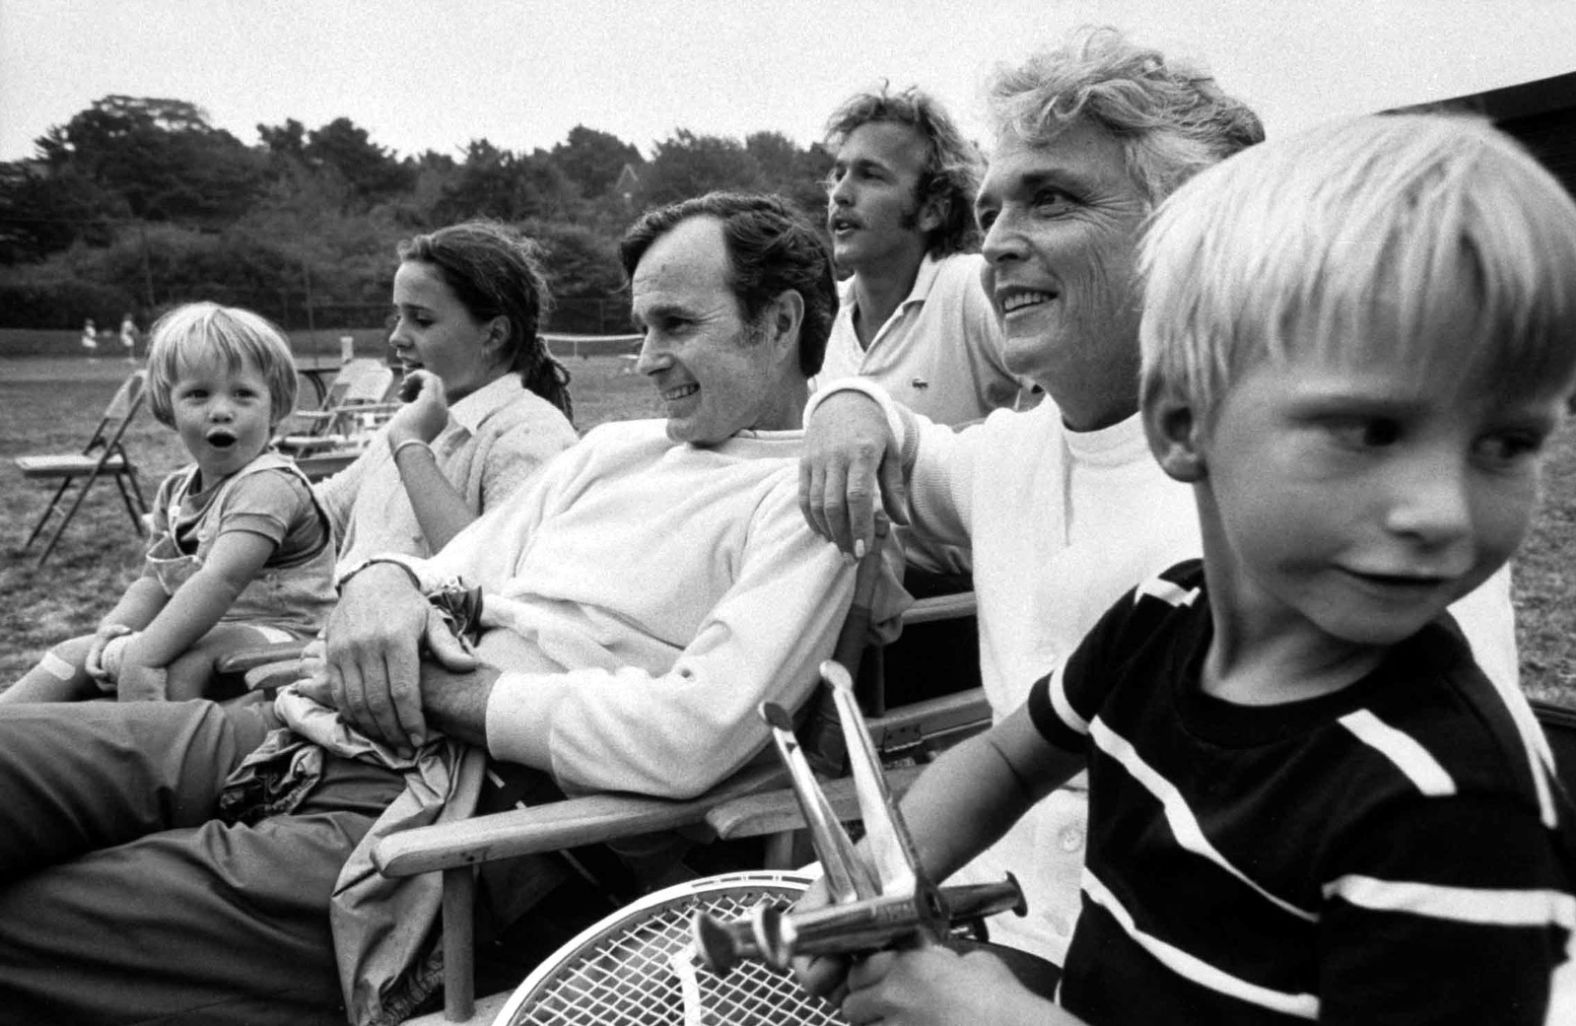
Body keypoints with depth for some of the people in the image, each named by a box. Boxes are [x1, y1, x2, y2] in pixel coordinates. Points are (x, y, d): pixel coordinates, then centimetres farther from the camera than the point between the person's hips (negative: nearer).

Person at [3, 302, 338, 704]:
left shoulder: (269, 485, -19)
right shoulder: (176, 491, 11)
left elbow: (220, 581, -30)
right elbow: (154, 581, 16)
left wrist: (143, 655, -32)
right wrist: (117, 625, -5)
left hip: (272, 633, -9)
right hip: (200, 633, 9)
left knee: (178, 667, -36)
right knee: (73, 655, 7)